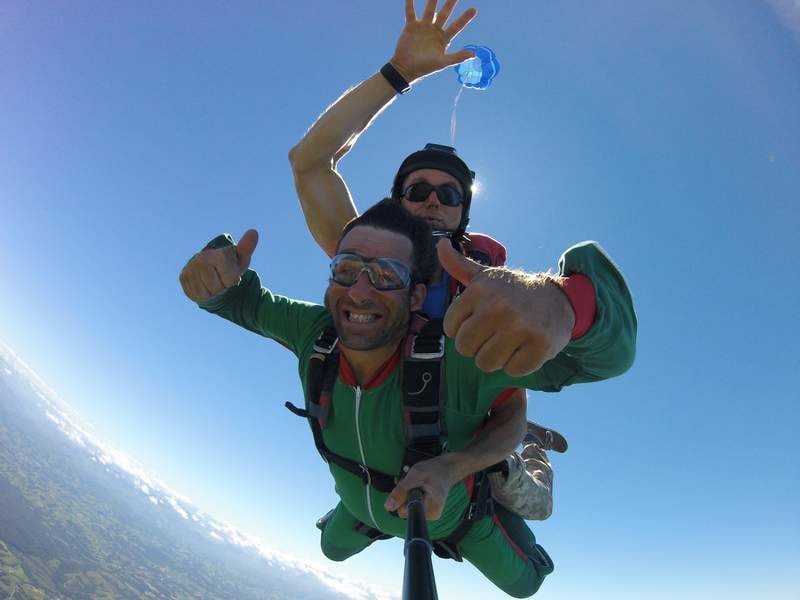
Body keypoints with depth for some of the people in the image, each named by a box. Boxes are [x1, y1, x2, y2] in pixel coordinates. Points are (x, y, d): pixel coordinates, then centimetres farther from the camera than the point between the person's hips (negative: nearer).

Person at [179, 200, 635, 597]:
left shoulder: (457, 357, -47)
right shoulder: (315, 332, -33)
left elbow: (605, 351, -55)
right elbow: (242, 300, -18)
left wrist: (561, 301, -79)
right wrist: (217, 267, -43)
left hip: (451, 511, -3)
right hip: (361, 503, 4)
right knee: (334, 548, 36)